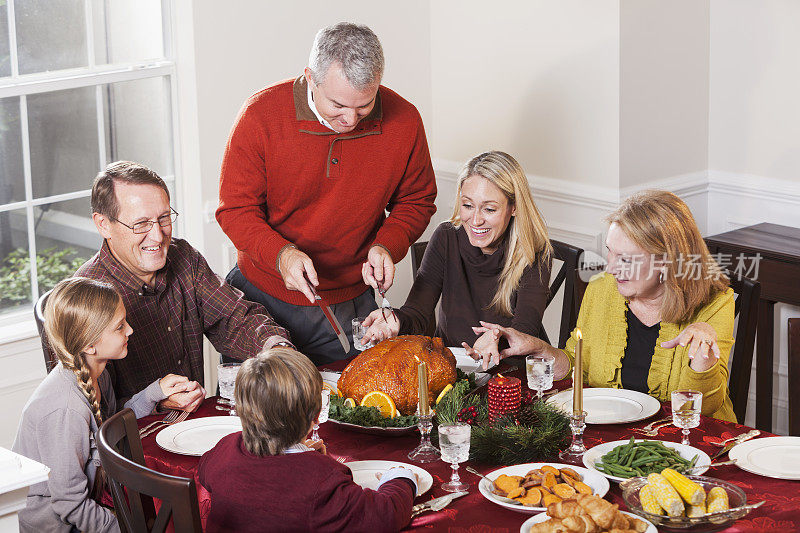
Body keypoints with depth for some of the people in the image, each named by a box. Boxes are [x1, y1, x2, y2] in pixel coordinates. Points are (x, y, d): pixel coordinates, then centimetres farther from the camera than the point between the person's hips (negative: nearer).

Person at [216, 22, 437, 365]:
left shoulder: (403, 121, -12)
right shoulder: (261, 114, -17)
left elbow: (415, 201, 5)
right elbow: (235, 208, -11)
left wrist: (387, 246, -15)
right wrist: (280, 254, -29)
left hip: (349, 307, 1)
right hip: (262, 296, -1)